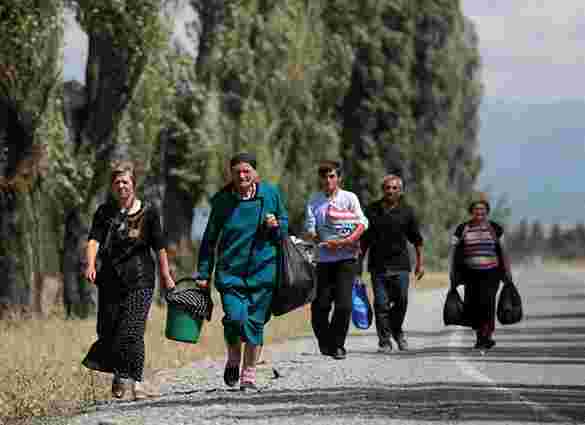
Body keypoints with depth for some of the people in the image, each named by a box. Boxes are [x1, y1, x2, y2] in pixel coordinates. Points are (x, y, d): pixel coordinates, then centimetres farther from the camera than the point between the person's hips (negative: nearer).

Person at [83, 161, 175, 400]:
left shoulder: (148, 213, 4)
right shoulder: (104, 212, 7)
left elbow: (159, 247, 8)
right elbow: (94, 240, -6)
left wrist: (165, 276, 8)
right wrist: (90, 265, -23)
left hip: (140, 281, -2)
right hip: (110, 279, 2)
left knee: (132, 331, -10)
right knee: (108, 329, 2)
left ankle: (129, 380, -8)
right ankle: (121, 377, 19)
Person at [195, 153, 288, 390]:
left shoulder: (270, 194, 2)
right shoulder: (222, 201, 0)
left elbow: (285, 224, 16)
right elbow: (210, 239, 7)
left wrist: (276, 226, -8)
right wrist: (203, 274, 4)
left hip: (262, 270, 1)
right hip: (230, 270, -1)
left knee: (255, 323, 1)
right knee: (236, 318, -16)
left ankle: (249, 374, 16)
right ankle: (233, 360, 13)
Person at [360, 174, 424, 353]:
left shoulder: (406, 211, 5)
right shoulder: (372, 210, 8)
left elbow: (416, 239, 10)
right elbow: (365, 239, 14)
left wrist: (420, 263, 7)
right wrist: (359, 262, 11)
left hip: (400, 265, -1)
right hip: (378, 265, 1)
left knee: (401, 301, -3)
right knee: (381, 304, -4)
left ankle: (397, 331, 23)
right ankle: (384, 340, 1)